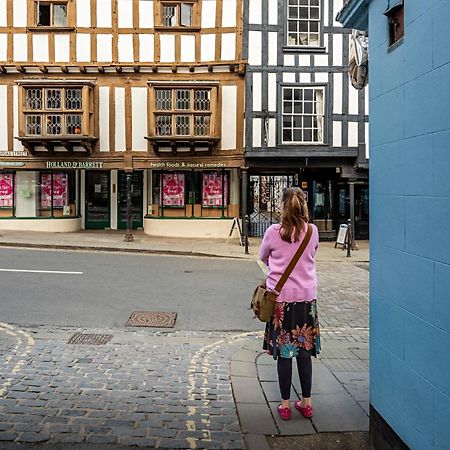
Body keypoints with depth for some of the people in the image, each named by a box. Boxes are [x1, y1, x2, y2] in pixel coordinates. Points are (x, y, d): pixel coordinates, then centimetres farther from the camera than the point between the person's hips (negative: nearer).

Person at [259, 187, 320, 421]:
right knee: (304, 351, 13)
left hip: (281, 298, -2)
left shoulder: (273, 232, -9)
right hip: (306, 298, 2)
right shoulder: (312, 231, -3)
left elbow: (263, 258, 9)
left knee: (284, 352, 7)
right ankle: (306, 403, 24)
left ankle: (285, 405, 17)